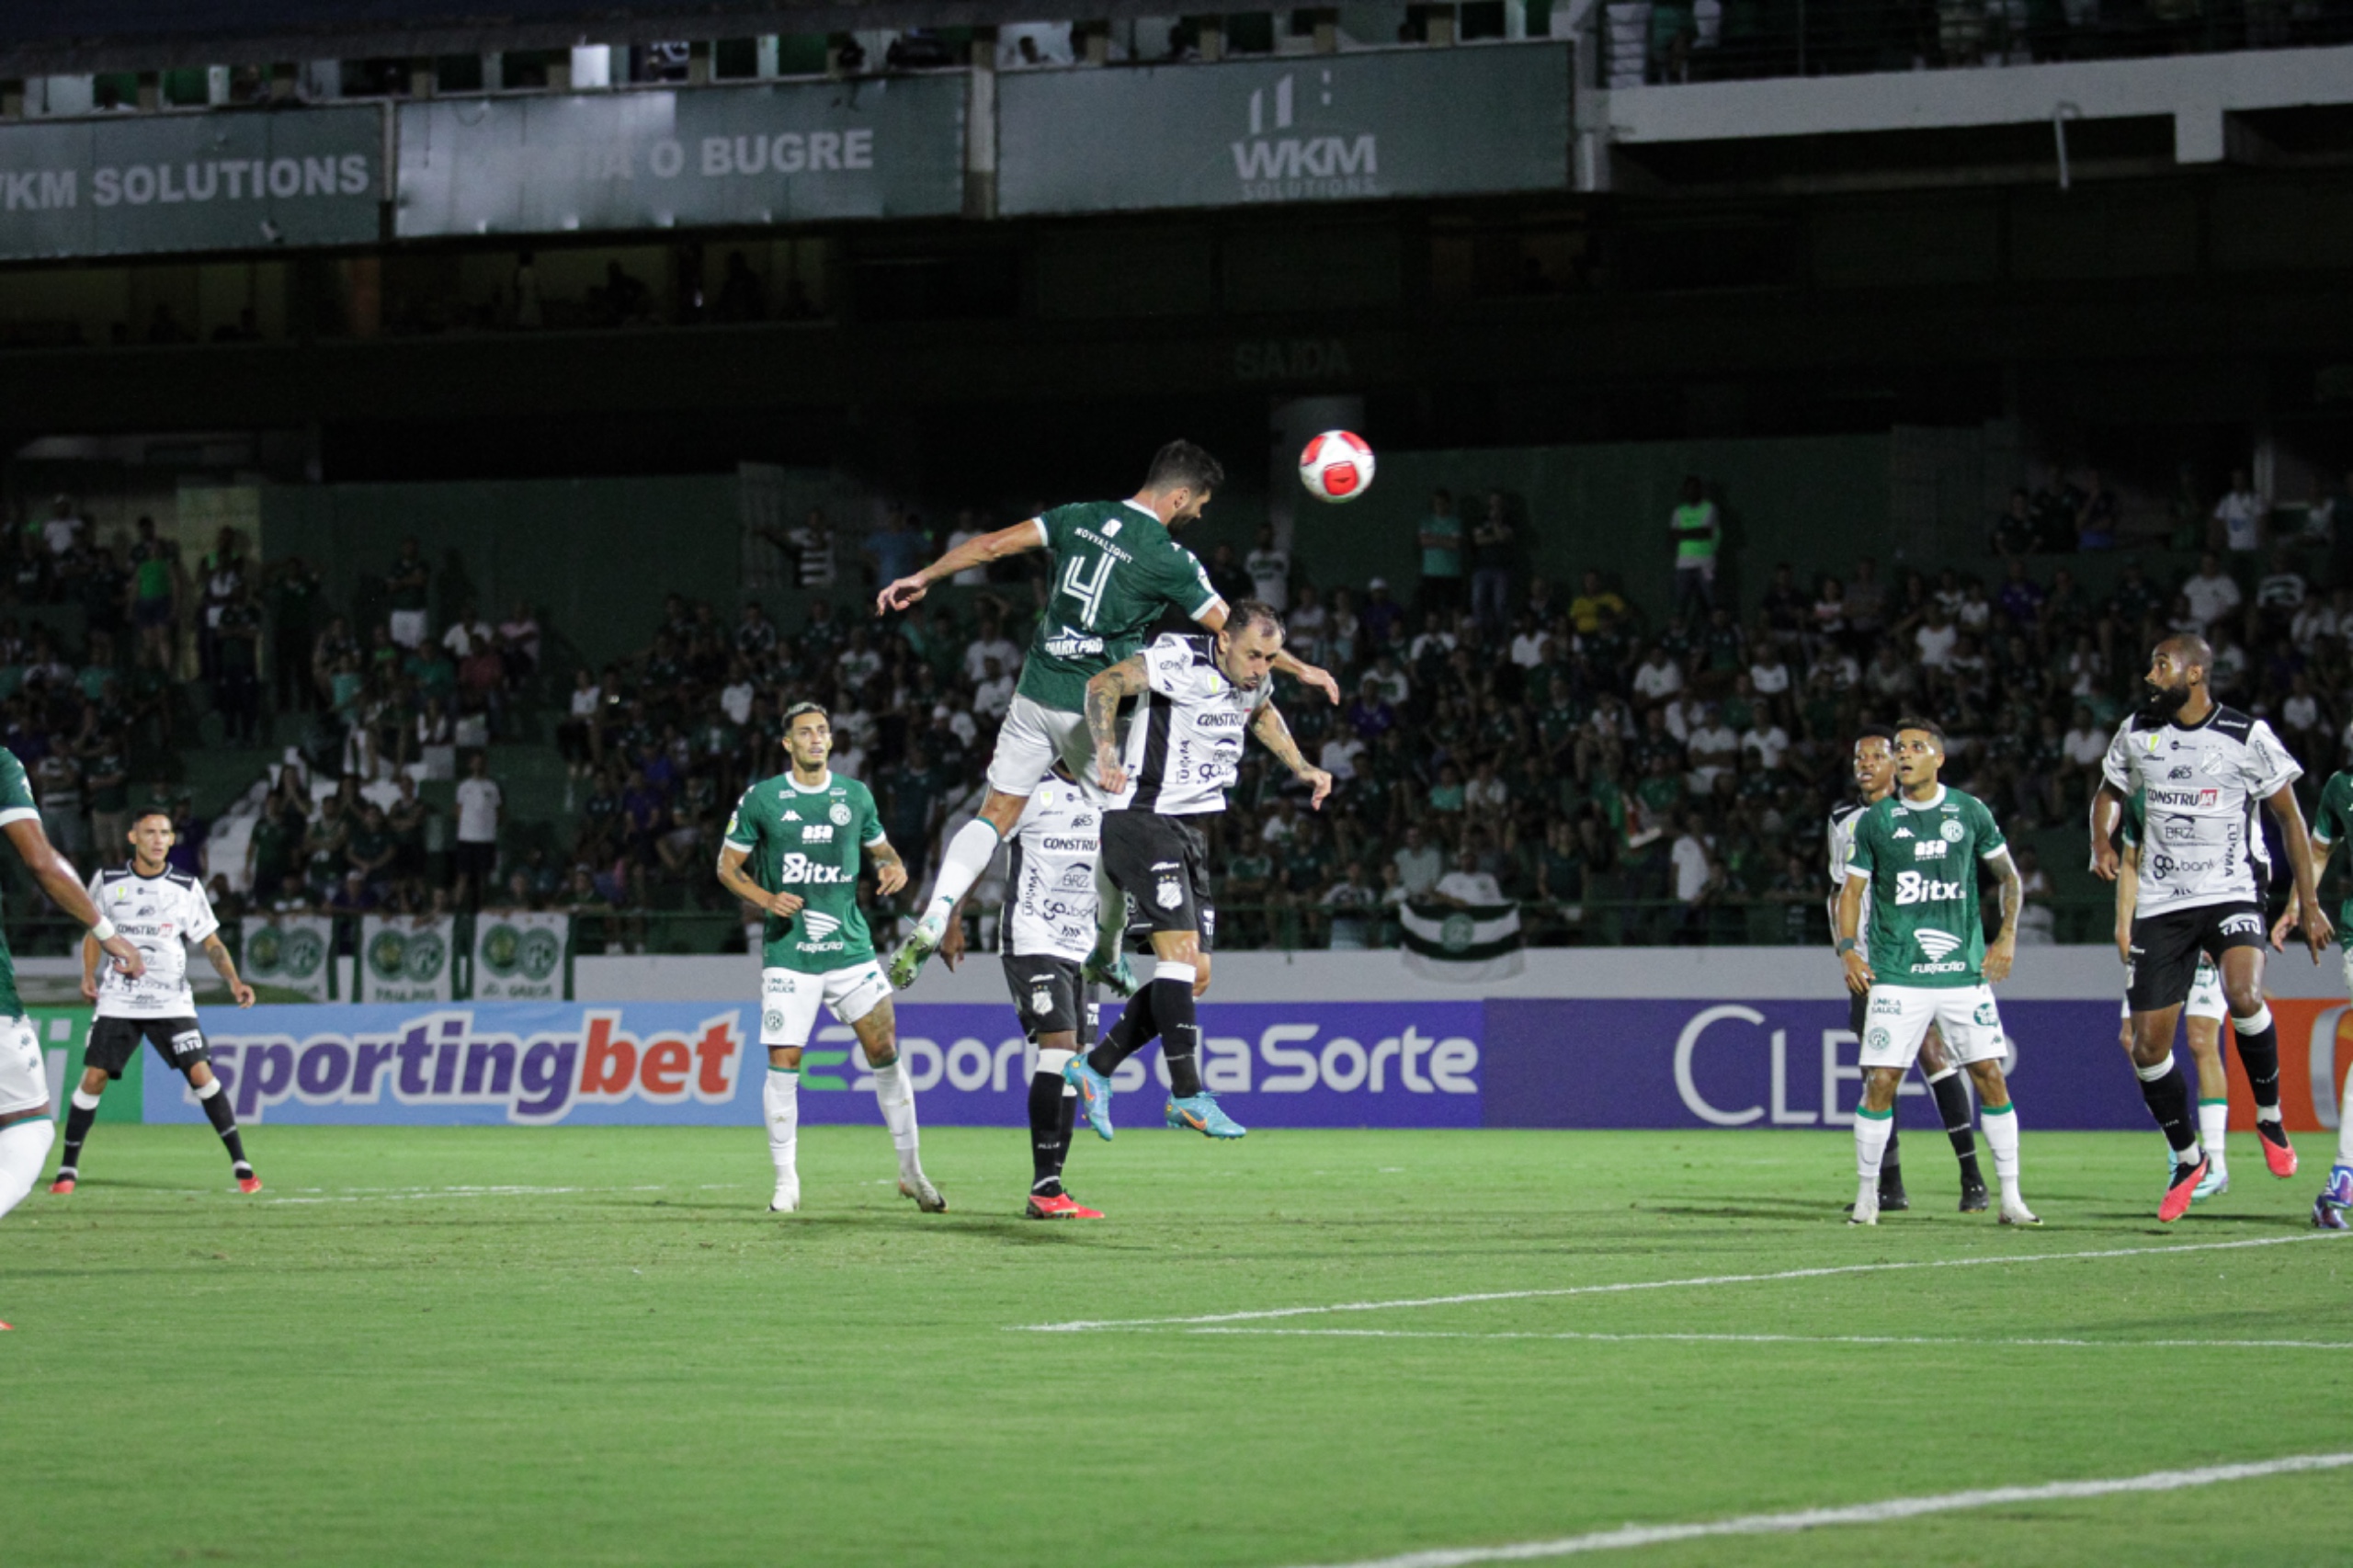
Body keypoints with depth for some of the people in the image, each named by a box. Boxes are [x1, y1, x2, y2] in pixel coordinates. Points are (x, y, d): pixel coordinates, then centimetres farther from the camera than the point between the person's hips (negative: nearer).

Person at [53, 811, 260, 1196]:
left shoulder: (187, 888, 1)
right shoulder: (108, 882, 3)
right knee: (93, 1078, -8)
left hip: (171, 1001, -1)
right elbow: (93, 933, 16)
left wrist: (233, 981, -11)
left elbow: (211, 943, 4)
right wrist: (89, 974, 1)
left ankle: (240, 1164, -5)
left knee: (201, 1074, -13)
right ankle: (67, 1168, 6)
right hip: (118, 1001, 1)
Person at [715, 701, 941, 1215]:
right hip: (787, 953, -2)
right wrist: (766, 899, -12)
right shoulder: (760, 800, 0)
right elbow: (728, 865, 6)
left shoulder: (855, 796, 8)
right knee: (783, 1063, -5)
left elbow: (880, 848, 21)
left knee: (885, 1051, -4)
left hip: (849, 946, 2)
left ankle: (911, 1170, 9)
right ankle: (786, 1181, 7)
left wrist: (895, 867, -3)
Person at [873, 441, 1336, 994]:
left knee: (996, 815, 6)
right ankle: (1107, 955, 24)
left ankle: (932, 920, -14)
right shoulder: (1167, 558, -10)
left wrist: (923, 578, 13)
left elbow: (993, 544, 3)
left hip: (1035, 694, 4)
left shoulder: (1082, 516, 4)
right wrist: (1300, 669, 9)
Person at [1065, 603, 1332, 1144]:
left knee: (1195, 975, 6)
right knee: (1180, 952, -19)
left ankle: (1095, 1068, 15)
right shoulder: (1182, 660, -16)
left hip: (1190, 834, 9)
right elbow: (1104, 684, -25)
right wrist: (1106, 750, -39)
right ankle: (1187, 1095, -19)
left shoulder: (1254, 679, 9)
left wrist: (1302, 769, 24)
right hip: (1144, 821, -9)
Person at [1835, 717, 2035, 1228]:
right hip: (1896, 974, -1)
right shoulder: (1876, 821, 4)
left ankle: (2011, 1197, 3)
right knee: (1880, 1081, -6)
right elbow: (1852, 890, 10)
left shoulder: (1970, 813, 5)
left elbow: (2007, 875, 16)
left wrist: (2007, 938, 6)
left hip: (1965, 971, 1)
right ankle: (1867, 1195, 7)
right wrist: (1848, 950, -4)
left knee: (1990, 1076, -4)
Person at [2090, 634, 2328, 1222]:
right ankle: (2188, 1159, 22)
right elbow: (2109, 793, 23)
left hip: (2231, 893, -4)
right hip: (2161, 904, 4)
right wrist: (2102, 843, 1)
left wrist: (2307, 902, -2)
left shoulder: (2248, 737, -6)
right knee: (2147, 1047, 0)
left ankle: (2269, 1115, -9)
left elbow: (2289, 816, 1)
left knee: (2243, 996, -33)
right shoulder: (2137, 733, 6)